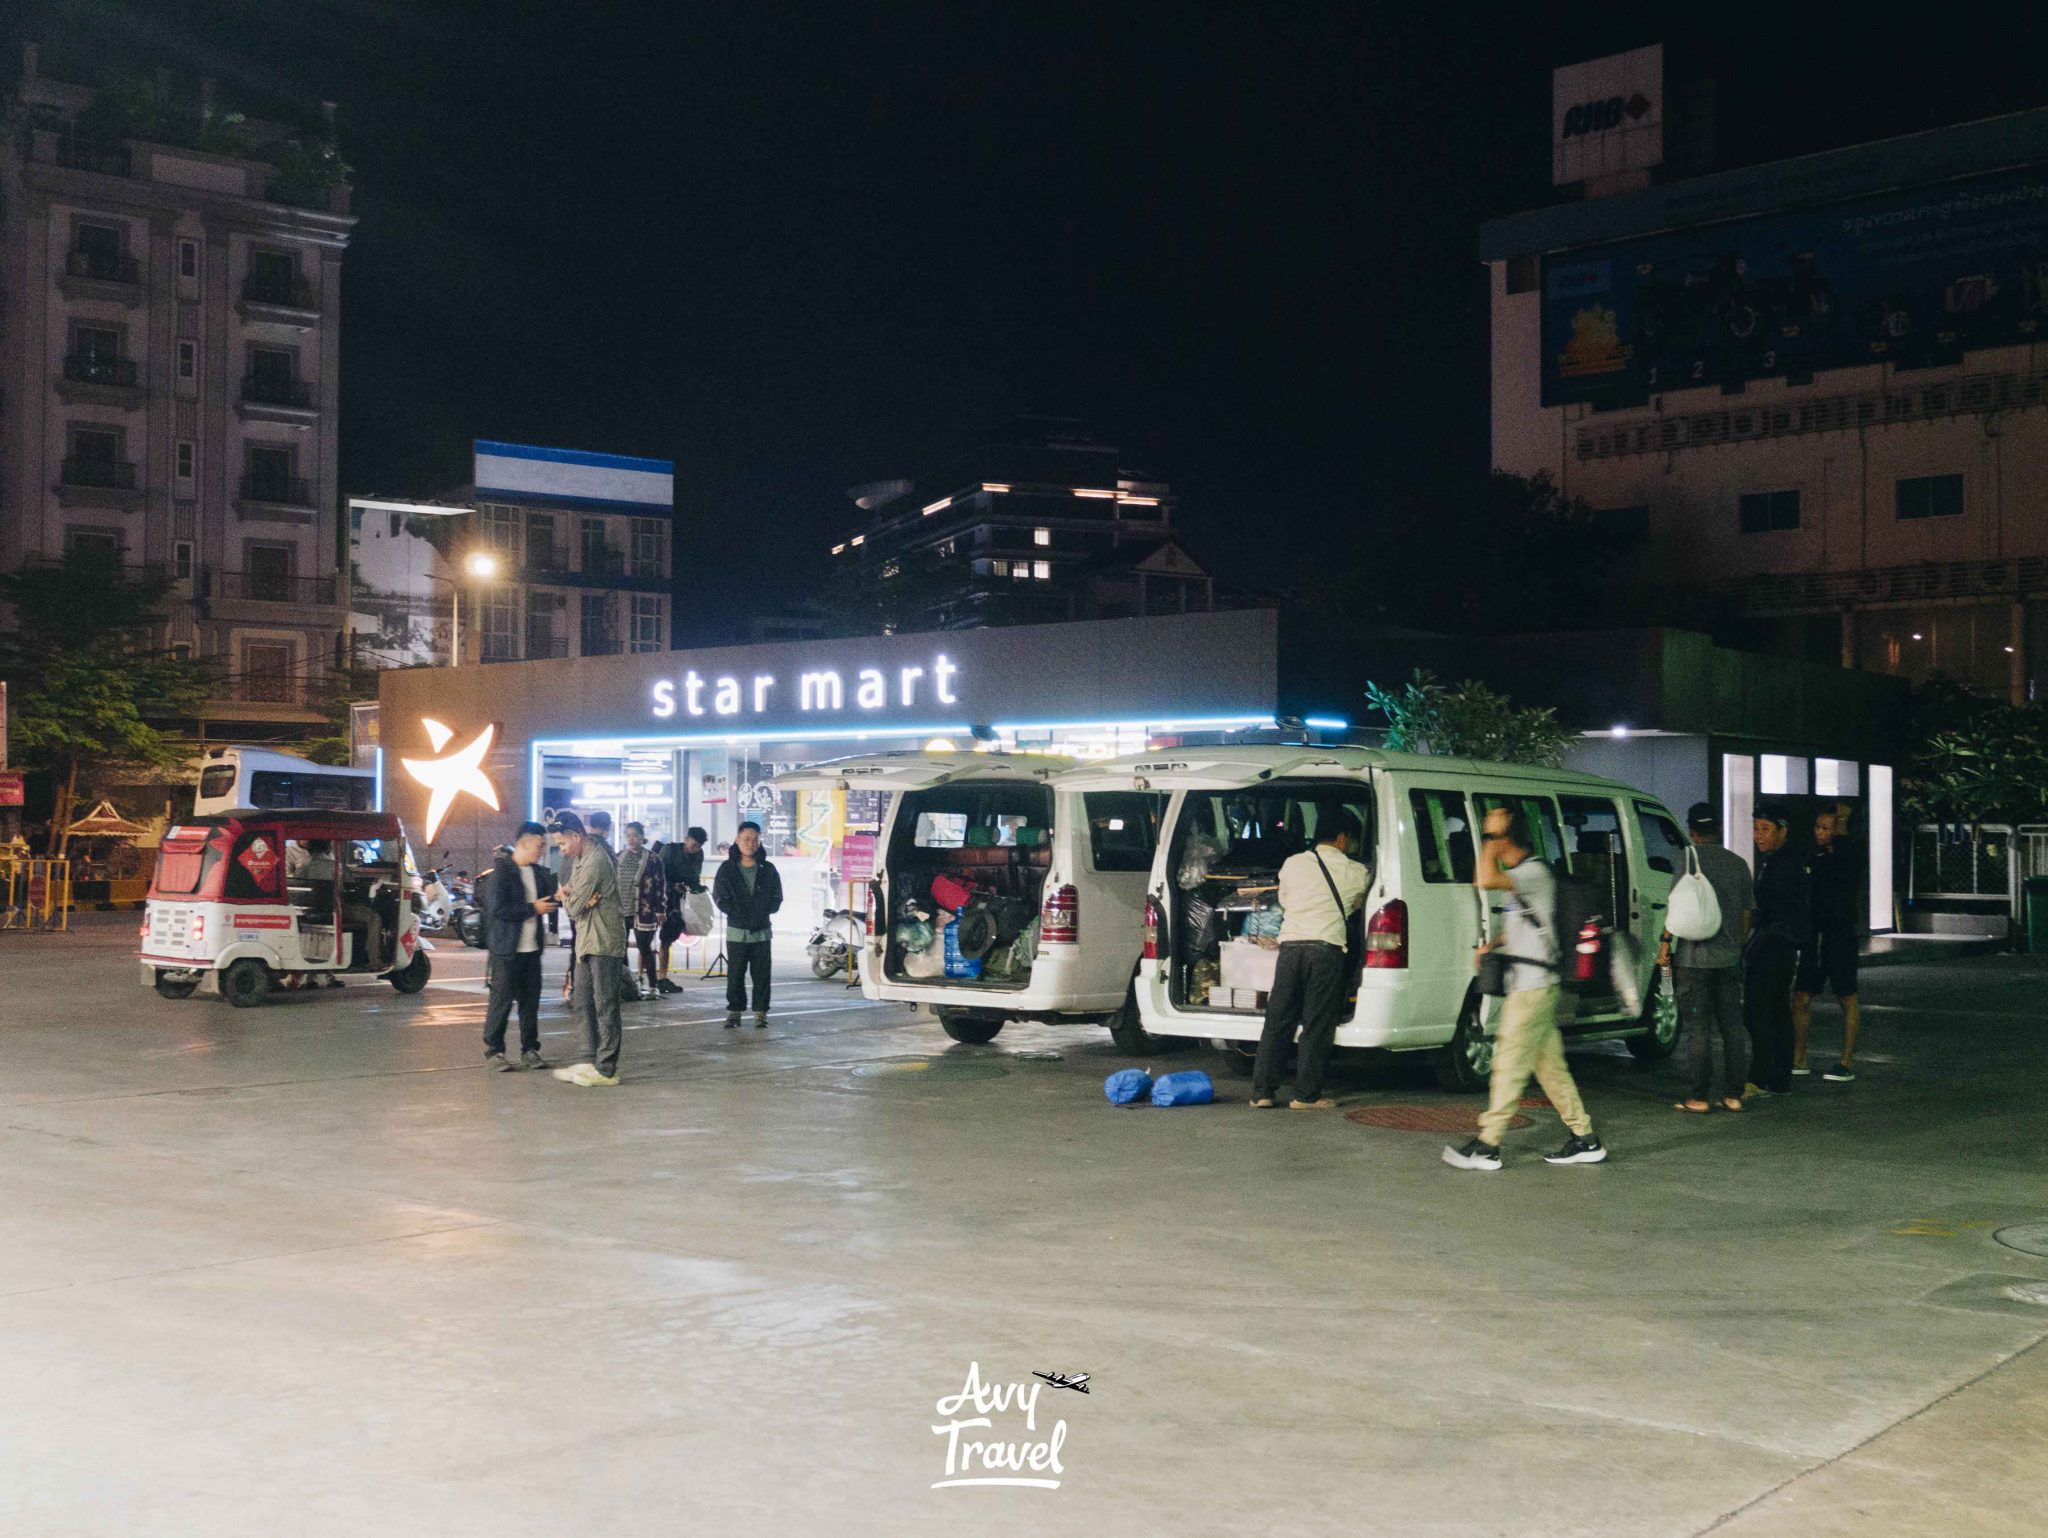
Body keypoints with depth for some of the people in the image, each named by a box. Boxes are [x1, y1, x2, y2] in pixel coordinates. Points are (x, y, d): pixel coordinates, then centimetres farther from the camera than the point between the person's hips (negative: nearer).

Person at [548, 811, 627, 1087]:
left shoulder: (595, 861, -18)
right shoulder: (583, 859, 15)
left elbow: (573, 908, -17)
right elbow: (571, 907, 14)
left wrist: (567, 898, 4)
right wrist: (572, 898, -8)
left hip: (603, 942, -10)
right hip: (588, 940, 10)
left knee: (605, 1005, -5)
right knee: (583, 1002, 12)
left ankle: (606, 1069, -1)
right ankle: (591, 1061, 18)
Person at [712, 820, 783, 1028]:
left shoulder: (768, 869, 4)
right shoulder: (727, 869, 1)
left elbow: (776, 898, 6)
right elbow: (720, 898, -1)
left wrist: (764, 913, -7)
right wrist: (737, 914, -10)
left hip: (762, 931, 1)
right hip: (736, 931, -1)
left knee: (761, 974, 2)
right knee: (735, 974, 2)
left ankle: (760, 1012, 8)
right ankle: (734, 1011, 10)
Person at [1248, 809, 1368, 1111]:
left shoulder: (1293, 864, 12)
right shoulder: (1356, 873, 6)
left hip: (1290, 946, 3)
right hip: (1326, 950, -3)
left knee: (1277, 1021, 7)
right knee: (1317, 1026, 3)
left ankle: (1261, 1092, 7)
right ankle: (1306, 1095, 5)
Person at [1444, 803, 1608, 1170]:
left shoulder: (1534, 872, -17)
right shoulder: (1520, 875, 16)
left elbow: (1486, 881, -34)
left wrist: (1490, 838, -22)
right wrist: (1493, 945, 13)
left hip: (1532, 987, -10)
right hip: (1529, 985, 10)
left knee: (1509, 1064, -6)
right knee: (1549, 1065, 12)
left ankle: (1487, 1146, -3)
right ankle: (1585, 1140, 18)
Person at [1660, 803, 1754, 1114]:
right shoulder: (1738, 863, 10)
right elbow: (1746, 913, 14)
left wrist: (1666, 942, -6)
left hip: (1694, 957, -5)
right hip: (1729, 959, 5)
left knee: (1697, 1028, -2)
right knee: (1732, 1026, 11)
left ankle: (1700, 1097, 0)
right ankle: (1734, 1094, 13)